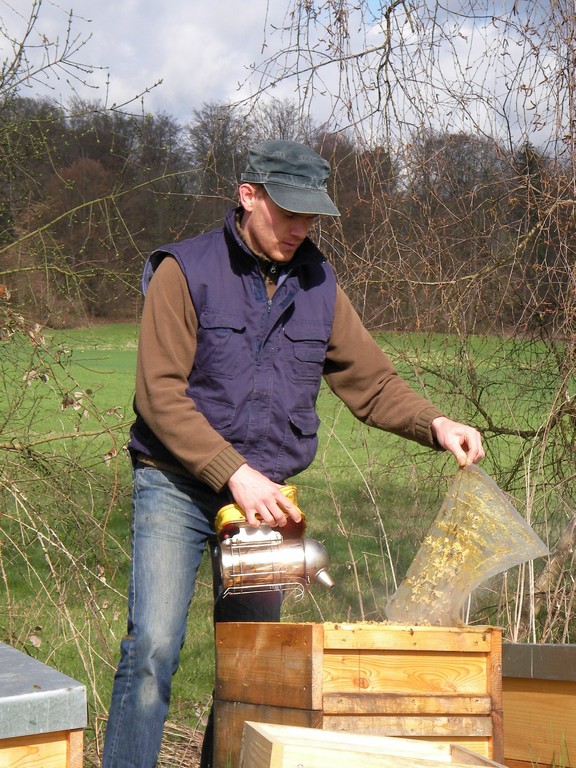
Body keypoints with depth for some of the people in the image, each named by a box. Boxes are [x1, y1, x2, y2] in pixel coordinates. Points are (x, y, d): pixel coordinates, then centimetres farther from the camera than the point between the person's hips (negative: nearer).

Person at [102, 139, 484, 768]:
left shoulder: (318, 285, 9)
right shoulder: (184, 272, -6)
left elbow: (371, 380, 12)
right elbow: (160, 394, -13)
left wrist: (434, 424, -8)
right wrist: (234, 473, -20)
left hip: (268, 496, 5)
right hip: (177, 487, -4)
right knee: (153, 648, -14)